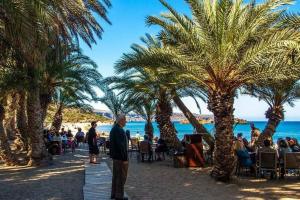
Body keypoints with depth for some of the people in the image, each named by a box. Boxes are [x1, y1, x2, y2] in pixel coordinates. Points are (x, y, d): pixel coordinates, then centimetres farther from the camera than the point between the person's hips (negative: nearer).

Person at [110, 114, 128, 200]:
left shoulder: (114, 129, 11)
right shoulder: (119, 130, -21)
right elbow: (121, 145, -24)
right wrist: (125, 158, -21)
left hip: (115, 156, 10)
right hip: (120, 157, -10)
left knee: (116, 175, 17)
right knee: (121, 176, 0)